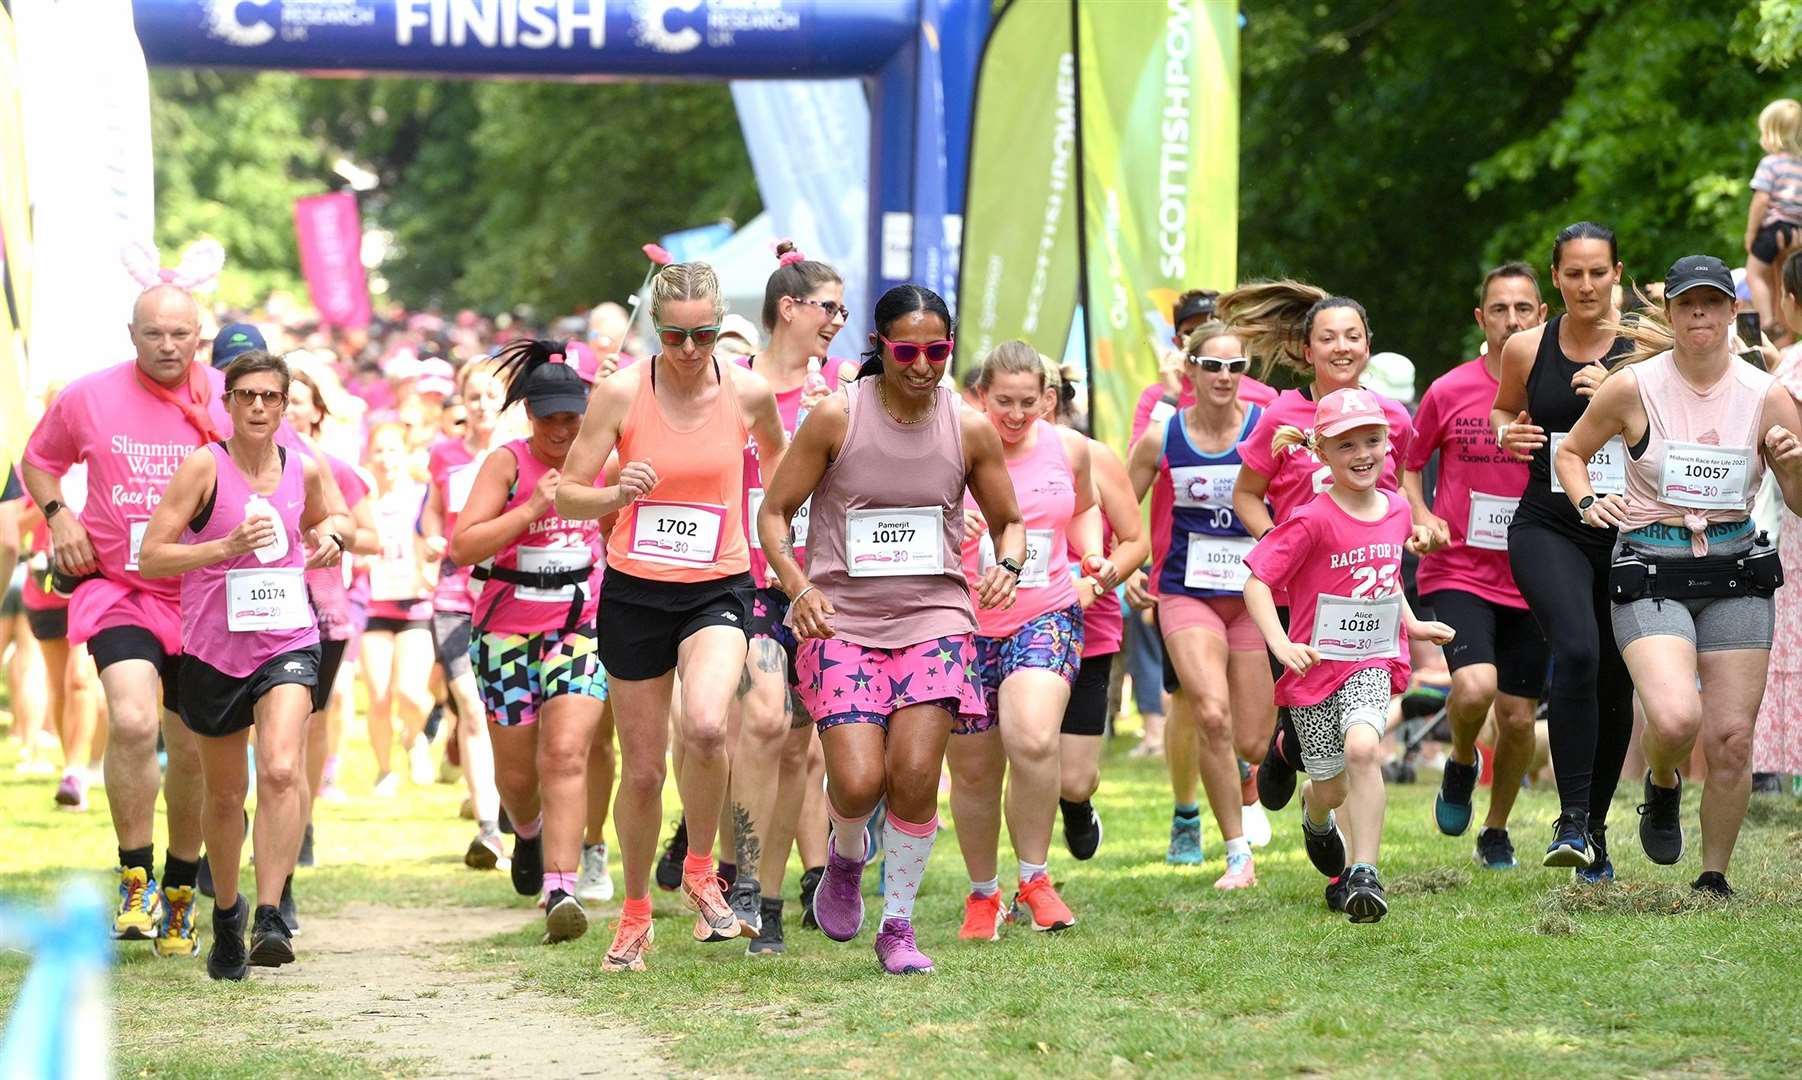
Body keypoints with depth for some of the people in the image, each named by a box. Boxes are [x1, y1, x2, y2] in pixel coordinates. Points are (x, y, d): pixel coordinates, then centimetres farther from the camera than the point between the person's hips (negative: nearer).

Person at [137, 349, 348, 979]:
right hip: (213, 649, -1)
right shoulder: (204, 466, -8)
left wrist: (329, 536, 4)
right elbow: (152, 557, -11)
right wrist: (227, 546, -22)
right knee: (224, 794, 14)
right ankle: (226, 916, 37)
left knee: (281, 771, -23)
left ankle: (270, 919, -25)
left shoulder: (304, 471, 3)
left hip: (287, 643, 1)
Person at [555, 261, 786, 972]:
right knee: (642, 767, 6)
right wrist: (617, 495, -23)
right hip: (636, 592, 0)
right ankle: (635, 914, 29)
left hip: (718, 588, 0)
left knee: (705, 726, -28)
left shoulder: (749, 393, -3)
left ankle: (700, 871, -3)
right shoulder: (621, 392, -8)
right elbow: (565, 494, -5)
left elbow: (777, 461, 20)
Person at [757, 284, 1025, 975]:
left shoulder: (970, 430, 2)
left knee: (915, 773, -15)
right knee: (857, 783, -15)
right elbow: (773, 512, 1)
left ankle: (898, 927, 5)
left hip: (934, 615, 1)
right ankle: (845, 859, 23)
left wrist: (1007, 565, -8)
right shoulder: (837, 417, -4)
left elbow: (1008, 521, 15)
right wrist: (798, 587, -16)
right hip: (842, 619, -1)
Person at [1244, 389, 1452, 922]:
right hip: (1315, 663, -2)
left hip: (1373, 662, 2)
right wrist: (1280, 644, -28)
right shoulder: (1313, 521, -16)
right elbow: (1256, 581, -17)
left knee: (1362, 748, -26)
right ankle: (1315, 815, 47)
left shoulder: (1395, 510, 2)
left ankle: (1363, 874, -22)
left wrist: (1411, 624, 13)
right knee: (1332, 788, 8)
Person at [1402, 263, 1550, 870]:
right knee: (1475, 686, -26)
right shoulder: (1449, 392, -4)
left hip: (1531, 582, 2)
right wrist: (1422, 519, -8)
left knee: (1518, 716, 5)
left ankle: (1497, 831, 29)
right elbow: (1406, 466, 9)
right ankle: (1461, 764, 8)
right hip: (1457, 573, -2)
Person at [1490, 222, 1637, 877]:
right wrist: (1507, 434, -2)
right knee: (1576, 650, -27)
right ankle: (1571, 818, -23)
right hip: (1547, 528, -2)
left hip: (1623, 530, 2)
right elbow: (1504, 409, 21)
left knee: (1615, 682, 9)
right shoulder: (1526, 349, 2)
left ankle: (1596, 824, 30)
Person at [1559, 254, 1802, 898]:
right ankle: (1662, 787, 12)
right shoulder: (1633, 387, -4)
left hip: (1736, 575, 2)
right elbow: (1570, 452, 13)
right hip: (1651, 573, -2)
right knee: (1675, 718, -24)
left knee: (1731, 738, -1)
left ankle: (1714, 879, 18)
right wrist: (1588, 503, -6)